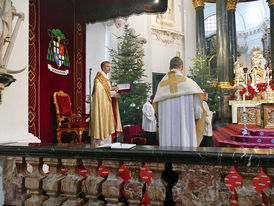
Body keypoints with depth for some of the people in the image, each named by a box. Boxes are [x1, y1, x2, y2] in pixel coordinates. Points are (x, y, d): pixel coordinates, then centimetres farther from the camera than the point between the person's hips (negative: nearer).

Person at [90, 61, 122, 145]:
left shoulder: (106, 78, 21)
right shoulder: (99, 78, -6)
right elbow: (99, 89, -18)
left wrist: (114, 92, 3)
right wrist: (111, 89, -17)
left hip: (107, 103, 9)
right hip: (101, 103, -9)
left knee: (107, 123, 7)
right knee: (101, 120, -9)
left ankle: (106, 143, 11)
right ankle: (99, 143, -4)